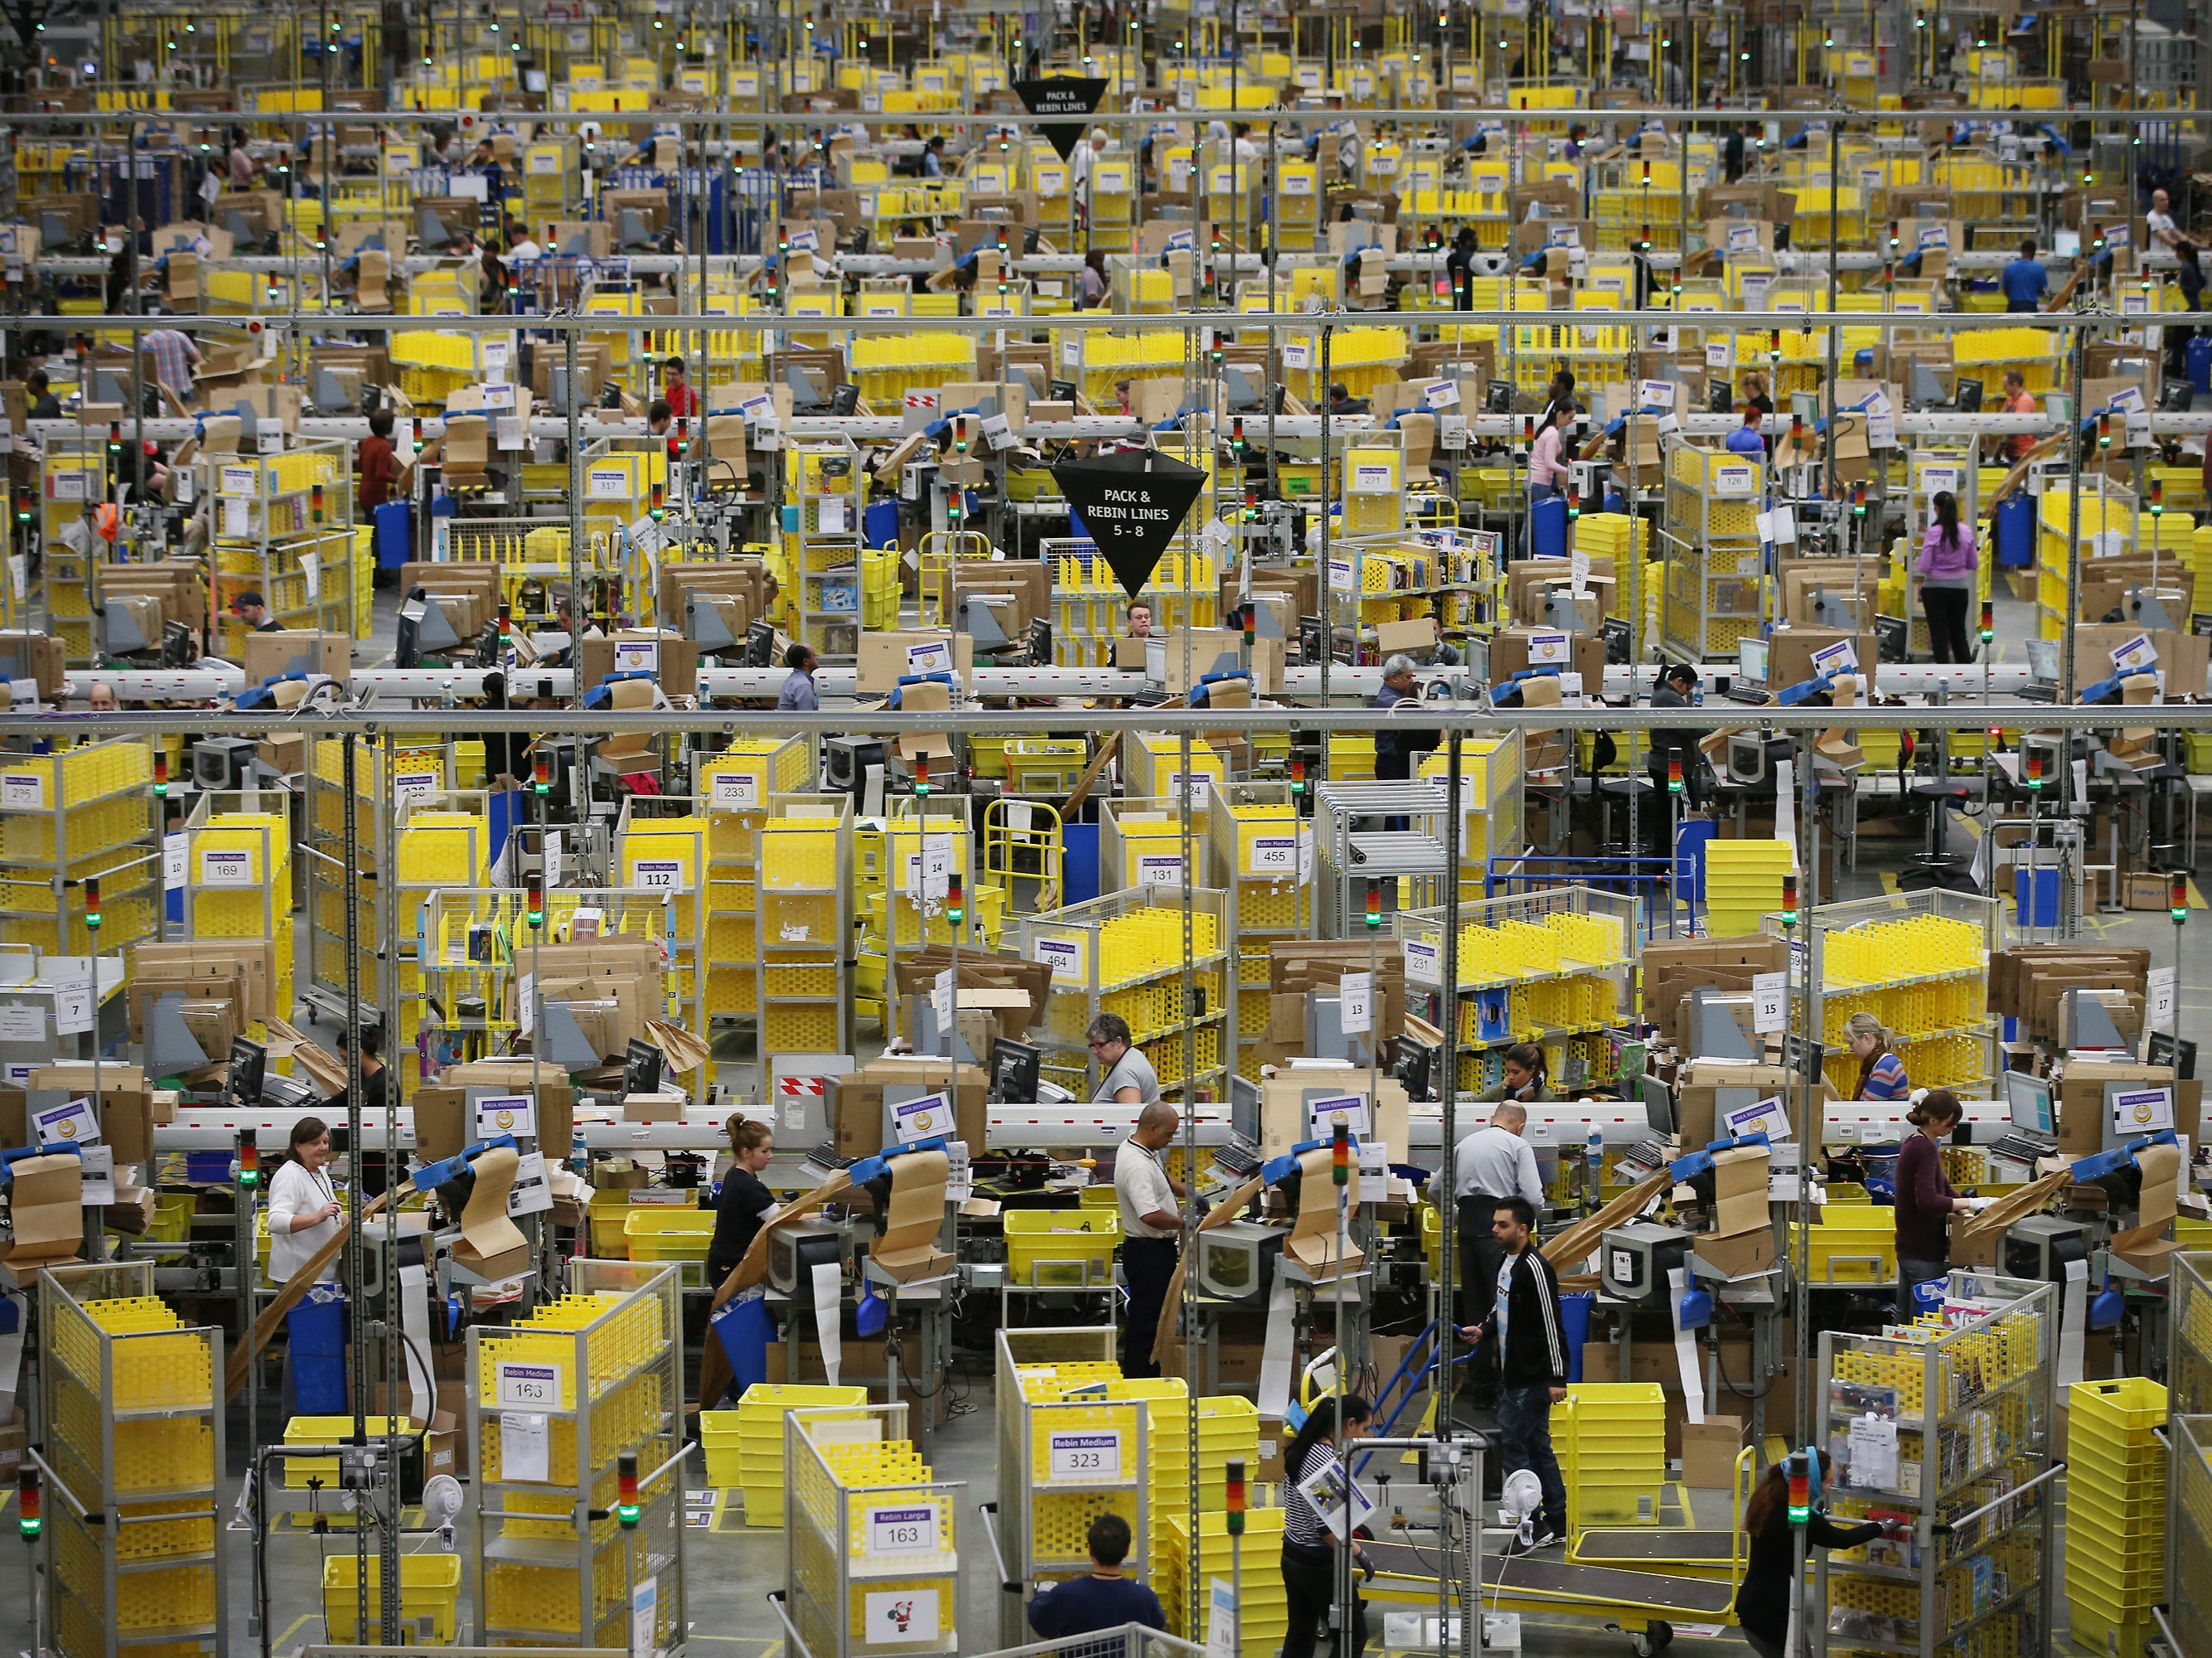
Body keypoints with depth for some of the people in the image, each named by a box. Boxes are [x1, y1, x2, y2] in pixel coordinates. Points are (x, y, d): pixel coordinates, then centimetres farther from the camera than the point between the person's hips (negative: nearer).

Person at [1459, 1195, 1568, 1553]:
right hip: (1514, 1375, 10)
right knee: (1537, 1445, 14)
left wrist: (1557, 1377, -23)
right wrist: (1485, 1329, 7)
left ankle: (1532, 1527, -3)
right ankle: (1556, 1524, 20)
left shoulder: (1534, 1268, -20)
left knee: (1512, 1443, -8)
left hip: (1533, 1378, -10)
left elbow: (1551, 1323, -22)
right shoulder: (1507, 1262, 10)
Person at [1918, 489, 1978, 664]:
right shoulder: (1966, 531, -3)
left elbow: (1924, 567, -15)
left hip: (1935, 588, -4)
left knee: (1939, 635, 5)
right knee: (1959, 634, 15)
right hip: (1960, 586, 4)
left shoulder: (1934, 533, -15)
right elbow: (1974, 565, 3)